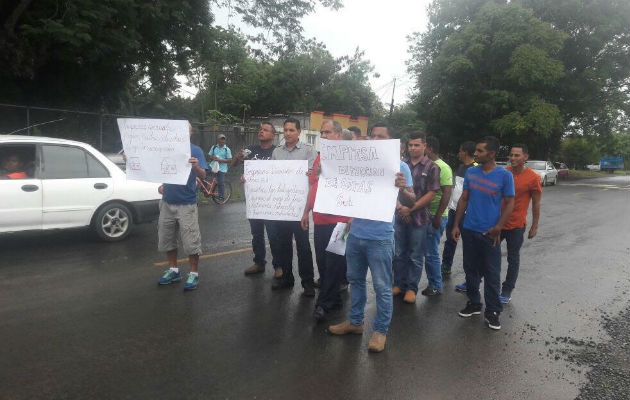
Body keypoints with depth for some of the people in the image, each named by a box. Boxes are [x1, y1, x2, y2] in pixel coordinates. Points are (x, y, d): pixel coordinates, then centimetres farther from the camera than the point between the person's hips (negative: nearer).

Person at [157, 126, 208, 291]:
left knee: (191, 241, -3)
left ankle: (194, 274, 10)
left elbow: (203, 176, -15)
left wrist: (196, 167, -36)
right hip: (167, 202, 5)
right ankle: (173, 270, 29)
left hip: (186, 204, -5)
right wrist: (162, 184, 3)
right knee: (166, 239, 13)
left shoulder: (195, 150, -6)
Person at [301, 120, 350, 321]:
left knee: (334, 263, 0)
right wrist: (306, 212, 18)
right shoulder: (319, 157, 14)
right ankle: (333, 298, 27)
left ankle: (324, 304, 10)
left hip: (339, 219, -7)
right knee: (322, 262, 12)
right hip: (319, 219, 7)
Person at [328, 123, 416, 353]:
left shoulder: (399, 166, -6)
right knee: (355, 280, 18)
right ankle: (355, 321, 34)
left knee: (382, 287, 5)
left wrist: (403, 189, -32)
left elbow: (411, 202, -10)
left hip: (380, 237, -5)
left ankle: (381, 330, 20)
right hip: (355, 233, 5)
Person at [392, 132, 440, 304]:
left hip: (419, 218, -3)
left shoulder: (431, 167, -4)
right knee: (399, 254, 13)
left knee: (415, 257, 8)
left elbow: (431, 193, -9)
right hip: (400, 217, 3)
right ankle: (399, 284, 28)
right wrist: (399, 205, -10)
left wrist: (410, 209, -13)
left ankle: (411, 288, 21)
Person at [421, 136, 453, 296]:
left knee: (431, 253, -1)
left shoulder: (443, 167, -12)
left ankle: (436, 286, 13)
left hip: (435, 216, -7)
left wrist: (438, 216, -20)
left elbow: (447, 193, -17)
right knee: (427, 251, 14)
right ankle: (432, 283, 27)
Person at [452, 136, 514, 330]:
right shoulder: (471, 172, 2)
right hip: (469, 230, 4)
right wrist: (456, 225, 4)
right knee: (471, 270, 13)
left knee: (492, 274, 4)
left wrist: (498, 227, -15)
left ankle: (492, 311, 16)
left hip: (490, 233, -3)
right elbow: (463, 199, 7)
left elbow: (509, 203, -5)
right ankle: (473, 304, 28)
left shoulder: (504, 175, -8)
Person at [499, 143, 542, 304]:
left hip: (516, 226, -3)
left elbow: (536, 204, -4)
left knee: (513, 259, 9)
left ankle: (507, 290, 22)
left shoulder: (533, 178, -10)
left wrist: (534, 226, -3)